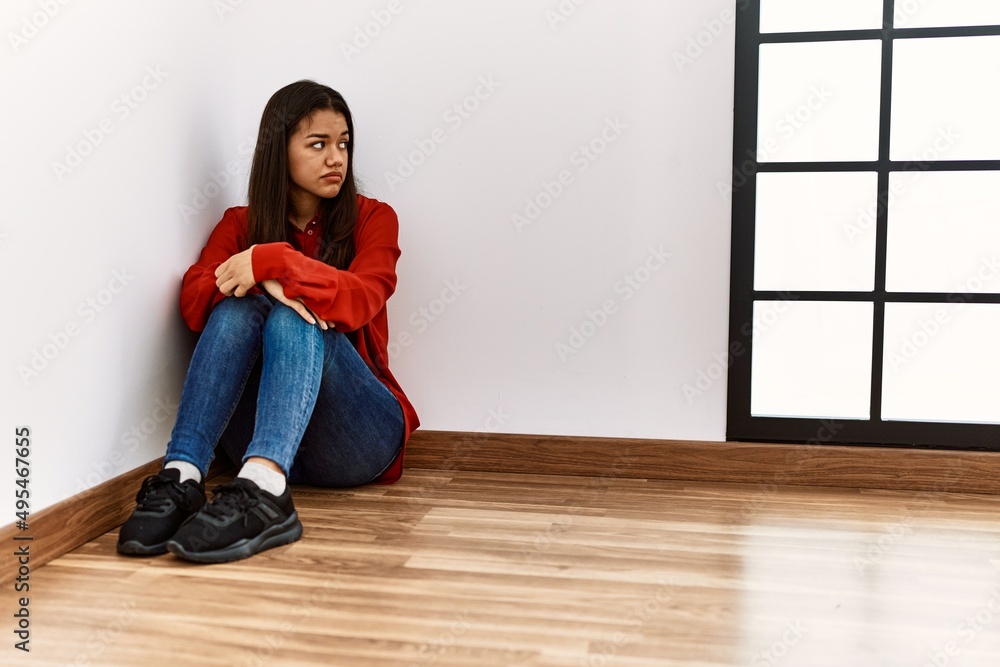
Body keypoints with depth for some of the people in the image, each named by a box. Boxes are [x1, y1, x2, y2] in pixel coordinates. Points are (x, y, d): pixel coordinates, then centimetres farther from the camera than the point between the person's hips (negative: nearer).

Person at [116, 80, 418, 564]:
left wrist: (273, 261, -24)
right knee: (238, 310, -23)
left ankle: (263, 490, -52)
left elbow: (362, 298, -13)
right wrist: (262, 284, -23)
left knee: (297, 318, -28)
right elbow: (193, 301, -4)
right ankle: (180, 479, -41)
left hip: (354, 440, -1)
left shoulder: (372, 219, 7)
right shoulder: (241, 224, 13)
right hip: (256, 436, 2)